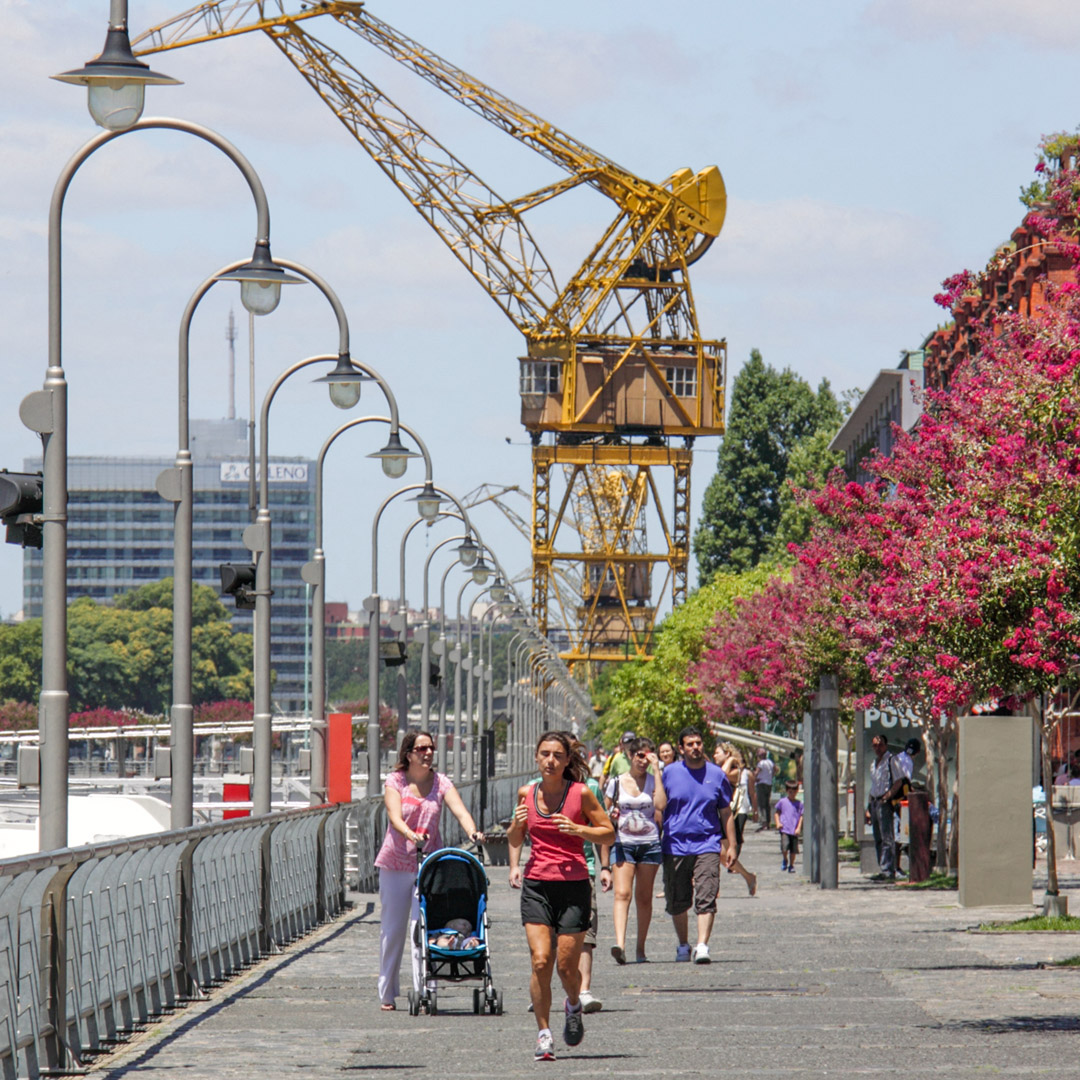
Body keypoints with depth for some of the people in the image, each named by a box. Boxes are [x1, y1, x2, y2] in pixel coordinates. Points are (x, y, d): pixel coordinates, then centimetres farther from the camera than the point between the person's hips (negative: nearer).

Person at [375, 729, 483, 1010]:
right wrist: (412, 836, -37)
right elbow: (395, 818, -17)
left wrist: (472, 832, -32)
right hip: (395, 862, -1)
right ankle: (387, 993, 18)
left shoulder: (441, 783, 4)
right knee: (392, 929, 6)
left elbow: (459, 810, -11)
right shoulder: (395, 782, -2)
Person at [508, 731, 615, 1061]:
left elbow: (609, 834, 2)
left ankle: (574, 1007, 33)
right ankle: (543, 1034, -3)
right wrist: (517, 824, -3)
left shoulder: (580, 793, -2)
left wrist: (577, 829, -14)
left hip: (573, 885, -2)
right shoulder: (526, 794, 7)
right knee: (540, 961, -12)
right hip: (536, 885, 2)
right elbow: (515, 840, 19)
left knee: (567, 965, 0)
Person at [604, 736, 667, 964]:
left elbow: (661, 805, -15)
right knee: (622, 894, -15)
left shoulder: (653, 780, 4)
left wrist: (656, 770, -13)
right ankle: (620, 944, -28)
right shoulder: (616, 783, 5)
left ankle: (641, 948, 15)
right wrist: (610, 815, -8)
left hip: (649, 843, 1)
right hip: (623, 843, -1)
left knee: (644, 897, 6)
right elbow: (605, 814, 15)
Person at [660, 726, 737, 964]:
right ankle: (683, 946, 23)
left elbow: (726, 813, 13)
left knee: (706, 898, -14)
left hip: (707, 845, -1)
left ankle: (702, 946, -18)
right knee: (677, 901, 7)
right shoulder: (670, 773, 4)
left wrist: (731, 846, 9)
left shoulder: (716, 775, 7)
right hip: (675, 845, 1)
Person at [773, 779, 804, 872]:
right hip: (785, 829, -2)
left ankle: (791, 865, 20)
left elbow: (801, 816, 6)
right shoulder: (782, 802, 5)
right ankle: (784, 860, 12)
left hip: (794, 831, 2)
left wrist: (799, 828, -5)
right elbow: (777, 813, 9)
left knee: (793, 850, 3)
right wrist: (778, 823, -7)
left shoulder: (799, 804, 8)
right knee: (785, 846, -17)